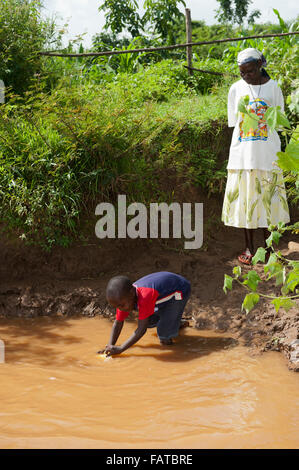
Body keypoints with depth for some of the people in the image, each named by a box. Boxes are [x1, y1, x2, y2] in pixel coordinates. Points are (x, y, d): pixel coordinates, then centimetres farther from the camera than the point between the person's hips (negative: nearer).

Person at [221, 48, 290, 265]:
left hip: (267, 154, -1)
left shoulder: (273, 88, 2)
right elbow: (233, 122, 11)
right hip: (243, 154, 1)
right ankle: (249, 246, 15)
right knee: (245, 197, 5)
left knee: (268, 197, 3)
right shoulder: (236, 89, 4)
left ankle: (268, 245, 16)